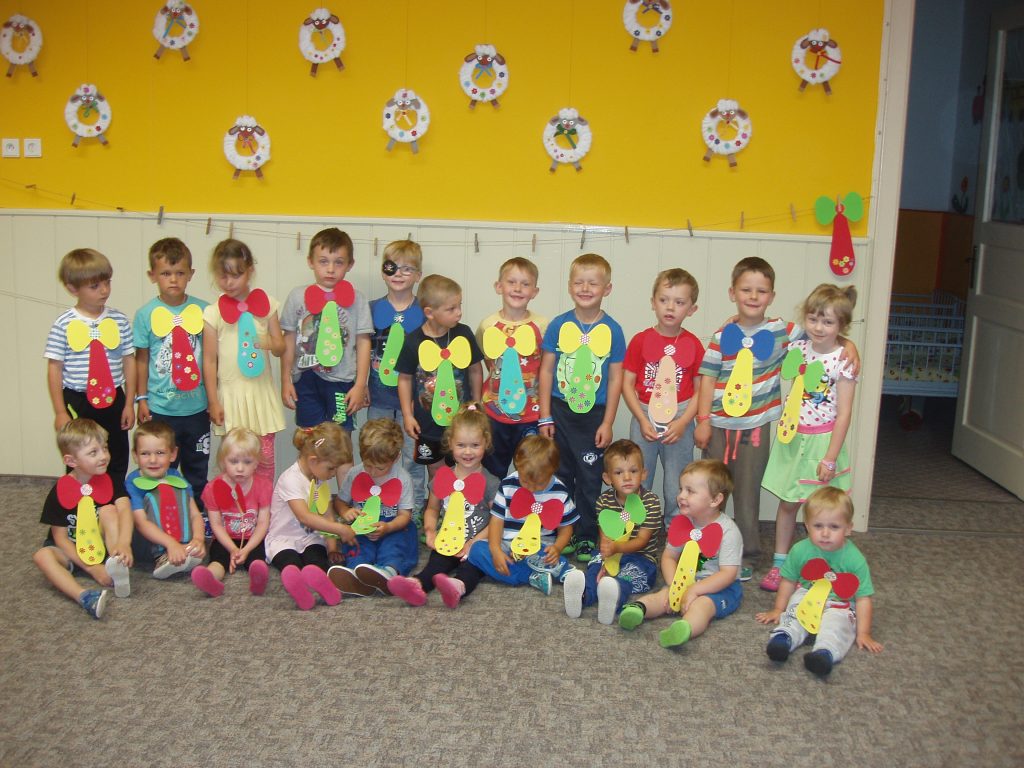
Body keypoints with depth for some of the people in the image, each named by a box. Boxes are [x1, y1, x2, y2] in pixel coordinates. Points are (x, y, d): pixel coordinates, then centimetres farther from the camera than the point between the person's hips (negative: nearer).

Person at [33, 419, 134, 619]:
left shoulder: (112, 481, -7)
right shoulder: (59, 492, -11)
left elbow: (124, 510, -25)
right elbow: (60, 537, -11)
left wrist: (124, 544, -46)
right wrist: (91, 567, -23)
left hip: (104, 547, 0)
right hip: (74, 551, 0)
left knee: (108, 509, -23)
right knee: (42, 555, -29)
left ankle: (119, 569, -37)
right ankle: (84, 596, -50)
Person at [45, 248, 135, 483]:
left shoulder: (119, 320, 0)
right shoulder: (64, 325, -7)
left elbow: (129, 362, 5)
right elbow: (55, 369, -3)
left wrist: (129, 404, 4)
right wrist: (60, 412, -4)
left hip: (113, 400, 2)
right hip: (77, 402, -2)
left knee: (117, 464, 12)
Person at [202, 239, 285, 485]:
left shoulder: (265, 304, 2)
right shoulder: (213, 313, -5)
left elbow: (280, 347, 8)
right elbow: (209, 360, -2)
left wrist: (270, 343, -16)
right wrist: (213, 402, -3)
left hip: (261, 390, 2)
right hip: (231, 393, -2)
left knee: (265, 456, 7)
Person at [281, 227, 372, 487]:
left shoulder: (355, 298, 1)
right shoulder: (298, 296, 4)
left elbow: (363, 342, 2)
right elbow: (289, 342, 8)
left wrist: (360, 385, -3)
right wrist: (286, 381, 6)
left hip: (342, 381, -1)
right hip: (306, 380, 1)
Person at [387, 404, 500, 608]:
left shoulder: (490, 483, 0)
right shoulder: (442, 478, 12)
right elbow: (432, 509, 22)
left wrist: (473, 543, -15)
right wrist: (430, 532, 1)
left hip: (476, 545, -3)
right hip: (447, 543, 3)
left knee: (471, 566, -33)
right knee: (436, 563, -26)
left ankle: (459, 586, -64)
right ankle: (417, 585, -56)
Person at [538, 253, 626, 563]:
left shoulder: (612, 330, -3)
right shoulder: (558, 325, -2)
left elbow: (615, 378, -1)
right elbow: (546, 371, 1)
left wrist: (607, 423, -5)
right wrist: (545, 417, -2)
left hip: (594, 414, -1)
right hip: (560, 412, 1)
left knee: (590, 479, 6)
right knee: (560, 475, 10)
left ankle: (586, 538, 20)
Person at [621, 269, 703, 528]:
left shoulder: (693, 345, 0)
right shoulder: (641, 340, -1)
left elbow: (700, 389, 0)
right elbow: (627, 383, -1)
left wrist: (682, 422, -11)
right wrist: (642, 420, -9)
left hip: (679, 421, 0)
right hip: (644, 417, 0)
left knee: (677, 486, 7)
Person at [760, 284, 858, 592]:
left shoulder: (844, 360, -14)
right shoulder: (798, 348, -1)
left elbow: (844, 413, -13)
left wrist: (830, 458, -13)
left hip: (822, 440, -4)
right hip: (793, 436, 4)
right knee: (787, 502, 11)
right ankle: (779, 563, 22)